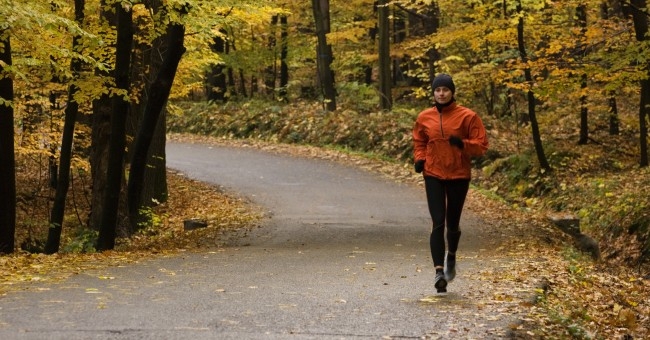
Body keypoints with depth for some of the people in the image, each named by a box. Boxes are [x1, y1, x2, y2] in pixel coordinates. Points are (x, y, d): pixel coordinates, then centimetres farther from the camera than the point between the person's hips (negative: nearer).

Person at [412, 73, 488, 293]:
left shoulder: (467, 116, -6)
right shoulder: (424, 117, 2)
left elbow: (481, 145, -5)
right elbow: (419, 142, 17)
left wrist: (462, 144, -22)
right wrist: (419, 159, -2)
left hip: (459, 175, -1)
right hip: (433, 175, 1)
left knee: (453, 223, 12)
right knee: (438, 223, -11)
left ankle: (451, 257, 42)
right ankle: (439, 271, -14)